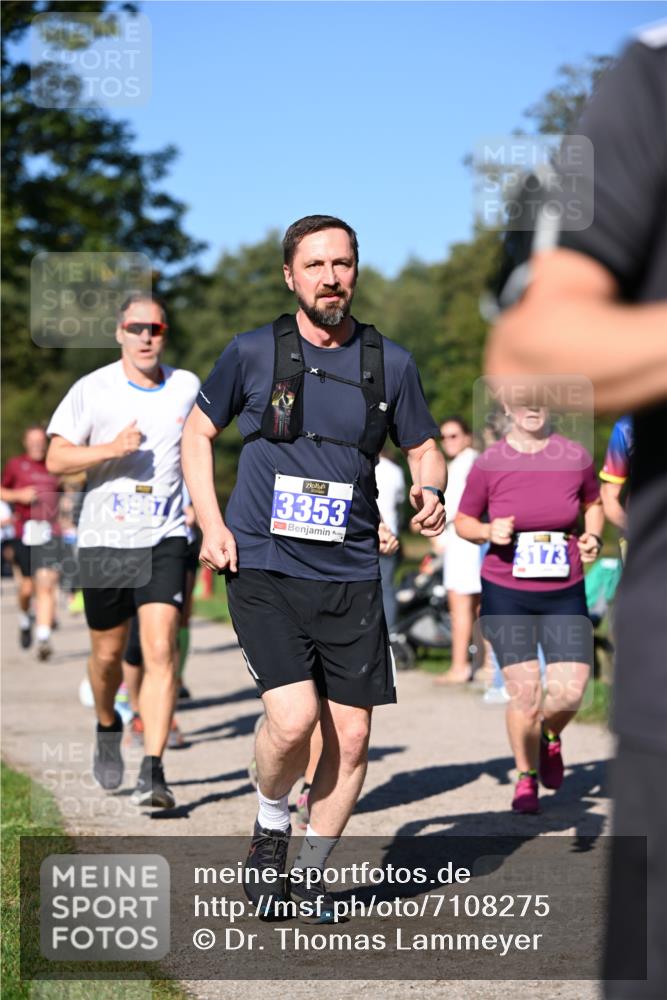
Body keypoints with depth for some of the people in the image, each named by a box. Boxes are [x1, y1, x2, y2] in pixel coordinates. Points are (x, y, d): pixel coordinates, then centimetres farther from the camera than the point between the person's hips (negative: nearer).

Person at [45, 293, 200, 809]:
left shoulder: (187, 386, 4)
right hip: (103, 540, 0)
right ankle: (108, 727, 42)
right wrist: (111, 448, -20)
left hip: (165, 540, 0)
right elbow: (56, 459, -6)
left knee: (160, 650, -14)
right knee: (107, 654, 11)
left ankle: (153, 770, -15)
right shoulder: (92, 389, -3)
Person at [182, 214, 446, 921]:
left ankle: (311, 871, 22)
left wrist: (430, 491, -5)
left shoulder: (390, 363, 6)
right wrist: (211, 523, 1)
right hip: (263, 570, -3)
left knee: (351, 738, 1)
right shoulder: (252, 352, 1)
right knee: (294, 716, -19)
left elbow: (424, 446, 18)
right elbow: (198, 433, 12)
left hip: (350, 576, 3)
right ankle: (269, 831, 11)